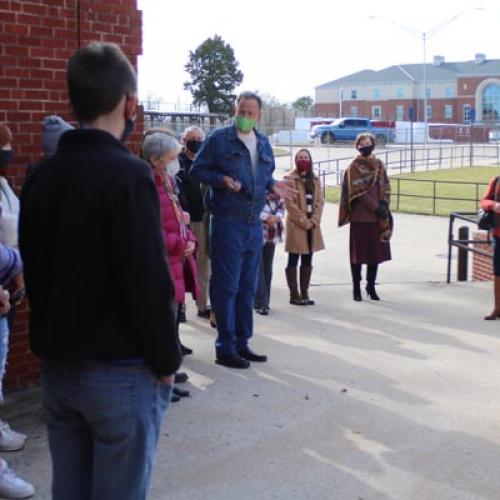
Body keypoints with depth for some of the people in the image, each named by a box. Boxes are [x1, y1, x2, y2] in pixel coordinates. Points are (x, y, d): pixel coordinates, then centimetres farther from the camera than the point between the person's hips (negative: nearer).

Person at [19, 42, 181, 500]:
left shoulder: (42, 176, 5)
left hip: (56, 367, 7)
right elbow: (148, 282, -19)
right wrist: (167, 361, -7)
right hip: (119, 372, -7)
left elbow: (34, 269, 12)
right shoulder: (128, 176, -17)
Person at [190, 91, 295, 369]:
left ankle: (242, 343, 23)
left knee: (248, 286, 12)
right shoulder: (219, 139, -4)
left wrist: (272, 185, 3)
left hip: (254, 224, 7)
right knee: (227, 286, -4)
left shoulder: (264, 144, 14)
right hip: (227, 223, -6)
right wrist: (222, 180, -19)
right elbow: (197, 170, -3)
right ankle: (225, 348, 4)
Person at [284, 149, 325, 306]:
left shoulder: (315, 180, 12)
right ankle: (294, 294, 2)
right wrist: (304, 222, -14)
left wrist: (313, 221, -7)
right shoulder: (290, 179, -5)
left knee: (307, 260, 9)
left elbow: (320, 202, 7)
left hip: (312, 226, 6)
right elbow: (290, 204, -11)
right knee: (293, 261, -1)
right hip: (296, 225, -6)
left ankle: (304, 293, 15)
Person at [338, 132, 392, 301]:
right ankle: (356, 288, 11)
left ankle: (371, 286, 20)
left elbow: (386, 187, 10)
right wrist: (375, 207, -16)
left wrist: (384, 204, -9)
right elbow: (357, 192, -11)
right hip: (360, 217, -5)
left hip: (377, 217, 5)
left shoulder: (379, 165, 12)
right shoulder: (354, 167, -3)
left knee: (376, 252, 7)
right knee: (358, 253, 1)